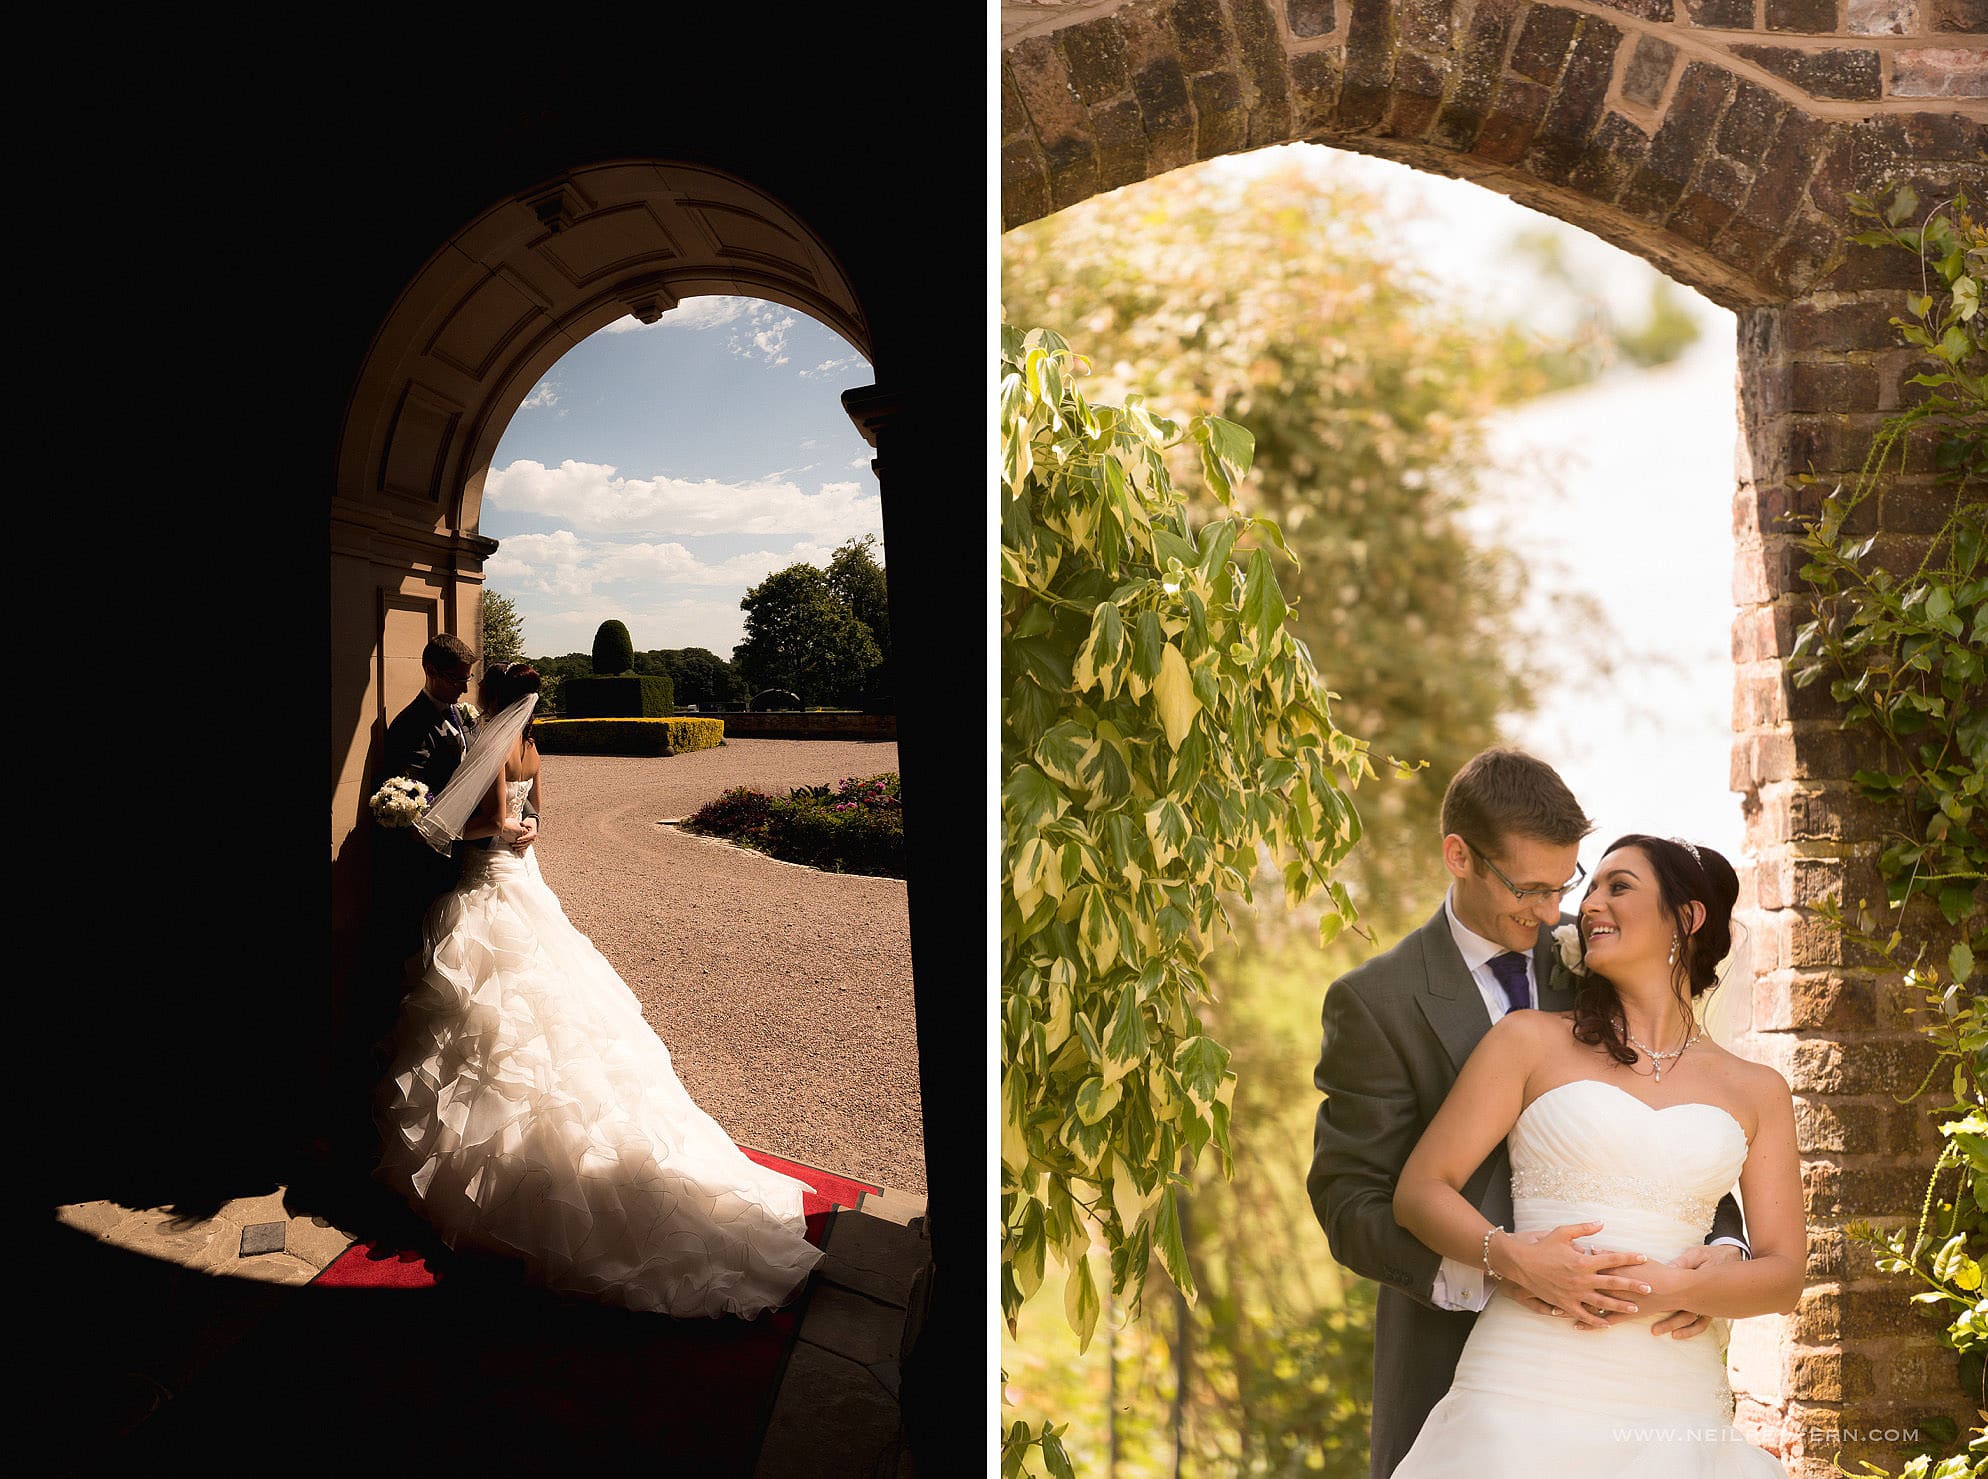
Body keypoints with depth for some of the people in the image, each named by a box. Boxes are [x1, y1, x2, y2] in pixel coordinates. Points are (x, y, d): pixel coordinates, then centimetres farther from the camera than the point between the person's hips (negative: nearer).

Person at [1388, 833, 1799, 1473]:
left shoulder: (1757, 1092, 12)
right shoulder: (1532, 1040, 7)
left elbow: (1784, 1276, 6)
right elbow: (1419, 1190, 3)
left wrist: (1672, 1289, -13)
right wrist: (1512, 1255, -16)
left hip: (1674, 1402, 2)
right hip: (1530, 1391, -2)